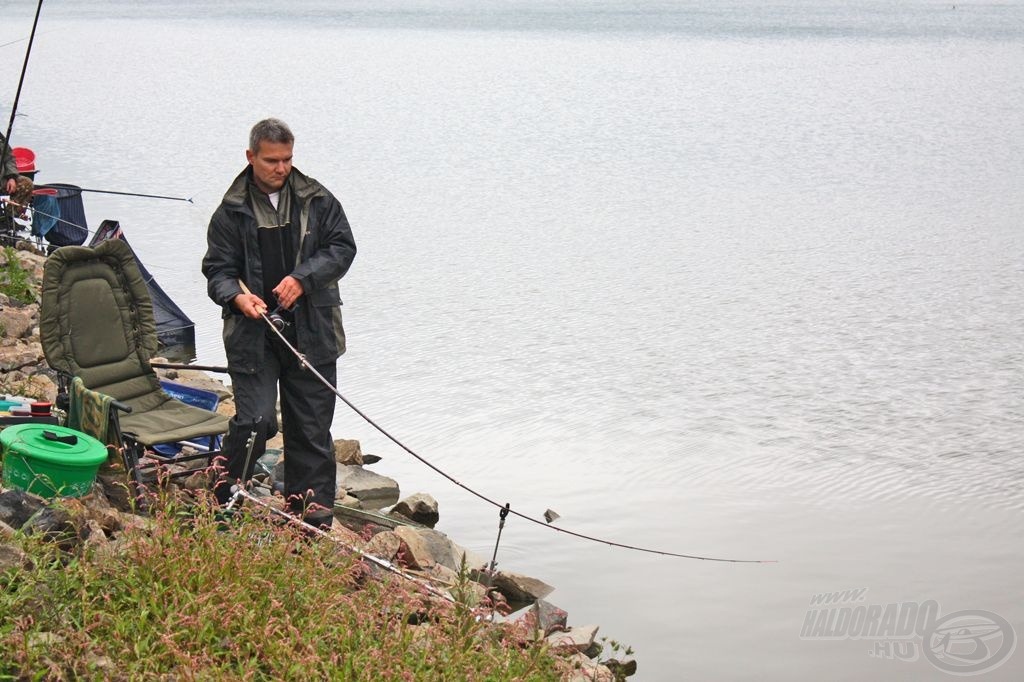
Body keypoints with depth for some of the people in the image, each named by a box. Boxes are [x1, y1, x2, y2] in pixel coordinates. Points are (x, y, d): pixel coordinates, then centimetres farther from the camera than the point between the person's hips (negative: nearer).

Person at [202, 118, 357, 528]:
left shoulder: (316, 200, 7)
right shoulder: (232, 211, 4)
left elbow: (342, 247, 3)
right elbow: (217, 269, 3)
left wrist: (302, 278, -12)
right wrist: (237, 297, -19)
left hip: (311, 331, 2)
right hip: (253, 332, -2)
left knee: (311, 424, 6)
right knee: (255, 420, -11)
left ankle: (311, 505, 16)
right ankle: (227, 502, 8)